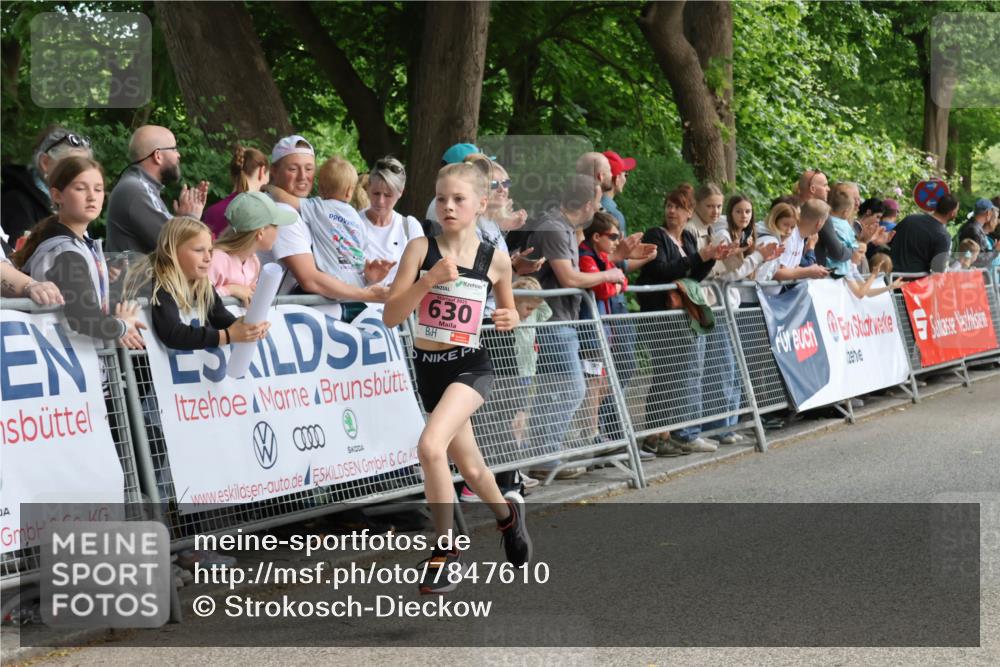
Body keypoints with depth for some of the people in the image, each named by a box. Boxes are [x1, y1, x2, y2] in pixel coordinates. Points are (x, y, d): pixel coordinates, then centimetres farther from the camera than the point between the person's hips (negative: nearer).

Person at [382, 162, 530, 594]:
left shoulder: (495, 259, -4)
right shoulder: (421, 249, -6)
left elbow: (507, 310, 14)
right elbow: (390, 316, -11)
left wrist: (509, 320, -8)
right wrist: (428, 281, -24)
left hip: (471, 366, -3)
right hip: (428, 366, 3)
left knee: (430, 445, -27)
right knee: (469, 466, 16)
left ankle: (446, 550, -10)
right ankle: (507, 513, 50)